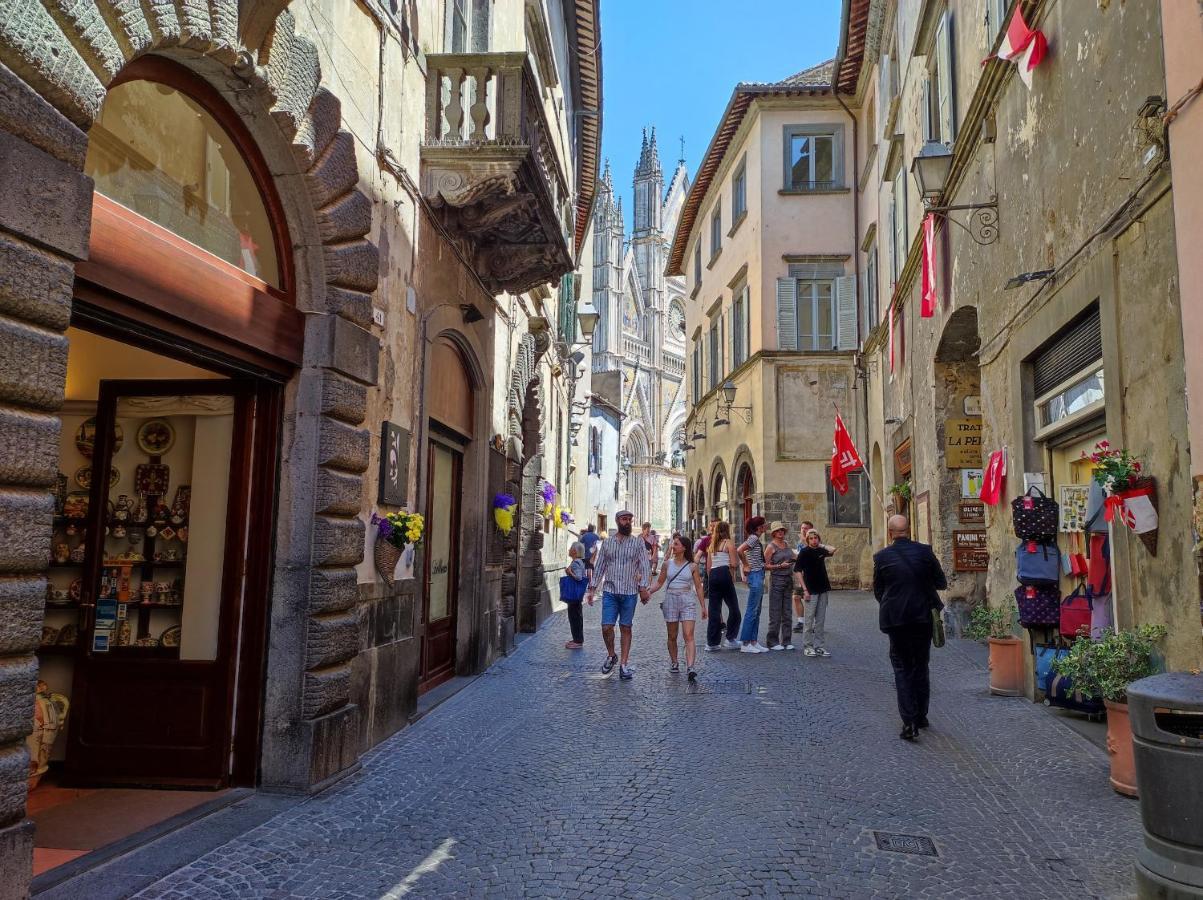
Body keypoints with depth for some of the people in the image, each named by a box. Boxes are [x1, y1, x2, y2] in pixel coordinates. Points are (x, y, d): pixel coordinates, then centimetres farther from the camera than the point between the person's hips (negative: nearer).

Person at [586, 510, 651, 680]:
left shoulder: (638, 543, 3)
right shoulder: (607, 543, 8)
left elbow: (644, 566, -3)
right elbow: (599, 567, 11)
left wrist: (643, 587, -14)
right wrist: (592, 589, 6)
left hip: (630, 592, -1)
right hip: (609, 591, 1)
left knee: (626, 628, 4)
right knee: (606, 627, -4)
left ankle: (623, 665, 12)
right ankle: (611, 656, 21)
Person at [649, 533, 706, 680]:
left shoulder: (692, 566, 3)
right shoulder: (667, 563, 6)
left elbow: (698, 587, 8)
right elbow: (660, 583, 11)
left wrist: (703, 606, 6)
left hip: (687, 601, -2)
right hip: (670, 600, 2)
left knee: (688, 636, -13)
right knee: (672, 636, 10)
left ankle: (691, 668, -23)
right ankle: (674, 663, 26)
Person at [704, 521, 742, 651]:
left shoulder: (712, 544, 17)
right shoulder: (729, 543, 0)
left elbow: (708, 566, 14)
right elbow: (733, 564, -8)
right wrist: (732, 577, 6)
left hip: (713, 575, 6)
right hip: (724, 574, -6)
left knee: (714, 609, 7)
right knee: (733, 608, 6)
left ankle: (712, 642, 7)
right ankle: (730, 639, 5)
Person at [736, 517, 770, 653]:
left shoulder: (756, 539, 14)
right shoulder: (754, 538, -13)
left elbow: (743, 552, 22)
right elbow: (739, 551, -26)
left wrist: (745, 566, 11)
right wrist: (746, 566, -15)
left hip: (758, 576, 10)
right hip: (756, 576, -10)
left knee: (756, 611, 11)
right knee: (751, 611, -6)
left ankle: (754, 642, 16)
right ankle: (745, 644, -3)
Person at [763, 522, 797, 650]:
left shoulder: (787, 544, 13)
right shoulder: (771, 546, -6)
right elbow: (765, 565, -9)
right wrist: (780, 566, -16)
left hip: (788, 579, 6)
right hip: (776, 579, -6)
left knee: (787, 612, 8)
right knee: (775, 612, -2)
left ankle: (786, 641, 15)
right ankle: (773, 642, 5)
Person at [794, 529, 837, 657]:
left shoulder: (821, 550, 7)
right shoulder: (804, 552, -6)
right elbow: (797, 571, -10)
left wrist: (821, 545, 0)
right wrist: (804, 589, -15)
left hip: (823, 589, 5)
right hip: (811, 590, -5)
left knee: (821, 619, 9)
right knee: (809, 619, 0)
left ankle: (818, 646, 15)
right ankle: (807, 646, 8)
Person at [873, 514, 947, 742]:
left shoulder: (881, 557, -8)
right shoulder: (925, 551, -5)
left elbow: (878, 591, 1)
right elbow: (941, 583, 1)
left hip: (895, 619, -2)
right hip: (923, 618, 2)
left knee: (902, 668, 6)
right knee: (921, 667, 17)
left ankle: (910, 723, -2)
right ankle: (921, 716, 27)